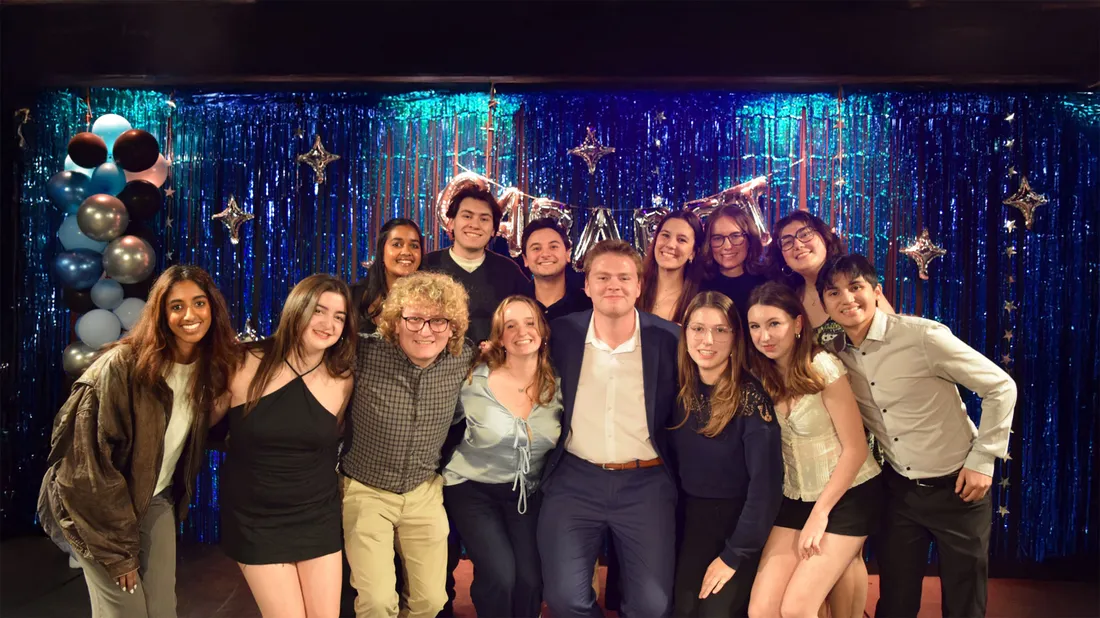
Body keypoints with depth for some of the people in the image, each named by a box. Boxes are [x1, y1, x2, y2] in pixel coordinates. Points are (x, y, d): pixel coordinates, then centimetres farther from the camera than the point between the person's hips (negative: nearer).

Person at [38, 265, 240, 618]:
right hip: (100, 507, -5)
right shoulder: (122, 367, -23)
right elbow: (92, 464, -21)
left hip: (157, 502, 5)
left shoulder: (210, 367, -5)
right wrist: (118, 547, -17)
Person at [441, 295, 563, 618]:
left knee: (531, 579, -10)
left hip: (528, 494, 3)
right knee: (500, 574, -18)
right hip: (473, 488, -2)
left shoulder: (557, 385, -7)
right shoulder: (476, 381, -15)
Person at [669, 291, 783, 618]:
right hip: (690, 519, 4)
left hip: (739, 522, -4)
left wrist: (734, 554, -17)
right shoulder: (680, 391, -3)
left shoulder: (750, 397, -17)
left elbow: (766, 483, -18)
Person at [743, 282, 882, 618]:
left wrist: (820, 513, -12)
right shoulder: (760, 375, -1)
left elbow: (856, 448, -14)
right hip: (794, 500, 5)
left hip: (846, 497, -5)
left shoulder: (822, 367, -16)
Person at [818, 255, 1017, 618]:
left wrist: (982, 460, -13)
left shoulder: (923, 336, -20)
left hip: (957, 487, -4)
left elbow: (1000, 387, -13)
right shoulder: (837, 356, -4)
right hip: (899, 490, 4)